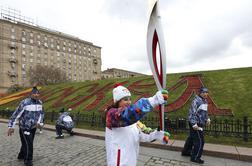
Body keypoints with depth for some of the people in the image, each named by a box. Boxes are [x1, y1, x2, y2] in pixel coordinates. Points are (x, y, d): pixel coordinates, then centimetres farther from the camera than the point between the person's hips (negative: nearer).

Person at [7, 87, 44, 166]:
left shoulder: (39, 103, -2)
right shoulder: (25, 103, -22)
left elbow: (41, 113, 13)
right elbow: (16, 114, -17)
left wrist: (39, 122, 4)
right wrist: (11, 126, -16)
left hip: (33, 127, 6)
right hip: (24, 127, -6)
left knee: (26, 143, 21)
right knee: (28, 144, -4)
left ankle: (21, 156, 45)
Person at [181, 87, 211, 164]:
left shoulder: (205, 101, 11)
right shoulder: (196, 101, -20)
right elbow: (192, 113, -23)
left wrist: (207, 119, 12)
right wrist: (194, 124, -27)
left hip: (200, 123, 9)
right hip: (196, 124, -9)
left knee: (191, 138, 19)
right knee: (200, 141, -3)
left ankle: (185, 151, 34)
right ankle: (195, 157, 11)